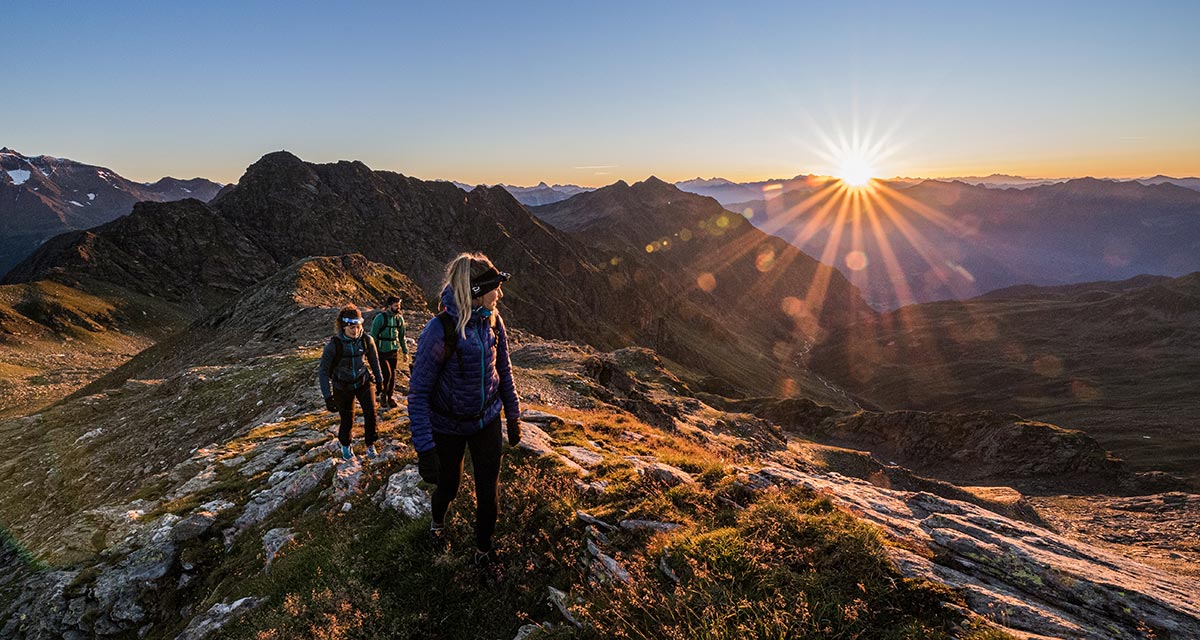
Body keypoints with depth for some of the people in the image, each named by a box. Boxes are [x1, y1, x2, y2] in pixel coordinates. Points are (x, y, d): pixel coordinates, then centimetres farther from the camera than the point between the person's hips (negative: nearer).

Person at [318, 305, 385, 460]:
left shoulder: (366, 340, -15)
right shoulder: (334, 345, -22)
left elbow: (374, 360, 4)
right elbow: (323, 372, -14)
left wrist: (379, 380, 12)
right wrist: (328, 397, -17)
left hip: (363, 382, 2)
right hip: (342, 387, -2)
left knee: (371, 414, -7)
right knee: (347, 420, 6)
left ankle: (370, 444, 17)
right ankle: (345, 446, 36)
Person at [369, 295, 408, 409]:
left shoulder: (399, 318, 4)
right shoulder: (380, 318, -12)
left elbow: (402, 336, 14)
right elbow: (373, 335, -7)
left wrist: (405, 351, 13)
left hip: (394, 352, 5)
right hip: (382, 352, -5)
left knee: (393, 375, 9)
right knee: (387, 374, -10)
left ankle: (390, 397, 24)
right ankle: (383, 394, 14)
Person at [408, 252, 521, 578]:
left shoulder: (492, 321, -11)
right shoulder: (439, 331, -28)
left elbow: (503, 370, 3)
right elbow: (418, 392, -22)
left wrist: (513, 416, 9)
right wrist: (424, 449, -23)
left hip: (487, 421, 4)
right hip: (448, 426, -3)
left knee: (489, 492, 9)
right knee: (449, 486, 20)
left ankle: (484, 551, 36)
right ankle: (437, 523, 56)